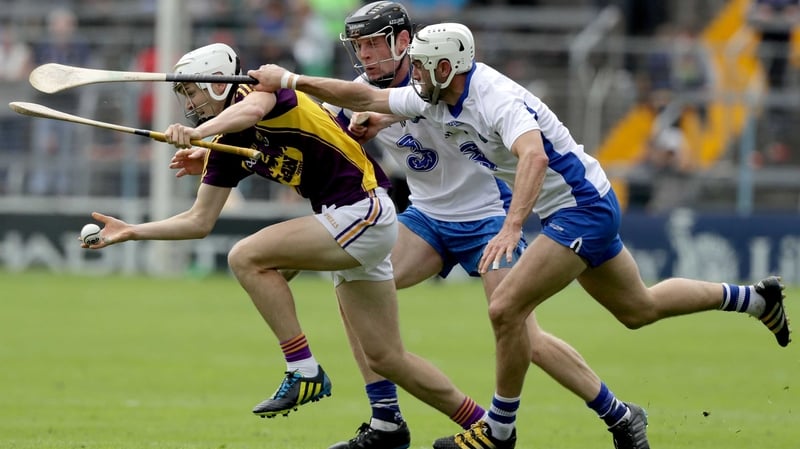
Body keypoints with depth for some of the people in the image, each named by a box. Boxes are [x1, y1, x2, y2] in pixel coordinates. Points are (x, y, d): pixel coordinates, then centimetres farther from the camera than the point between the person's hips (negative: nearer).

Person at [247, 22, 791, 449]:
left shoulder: (497, 100, -28)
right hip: (578, 214, 10)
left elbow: (534, 156, -47)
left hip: (581, 208, -10)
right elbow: (365, 97, 9)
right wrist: (289, 80, 6)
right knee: (638, 309, 21)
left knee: (506, 309, -15)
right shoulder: (437, 101, -1)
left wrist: (511, 228, -57)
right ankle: (756, 297, 36)